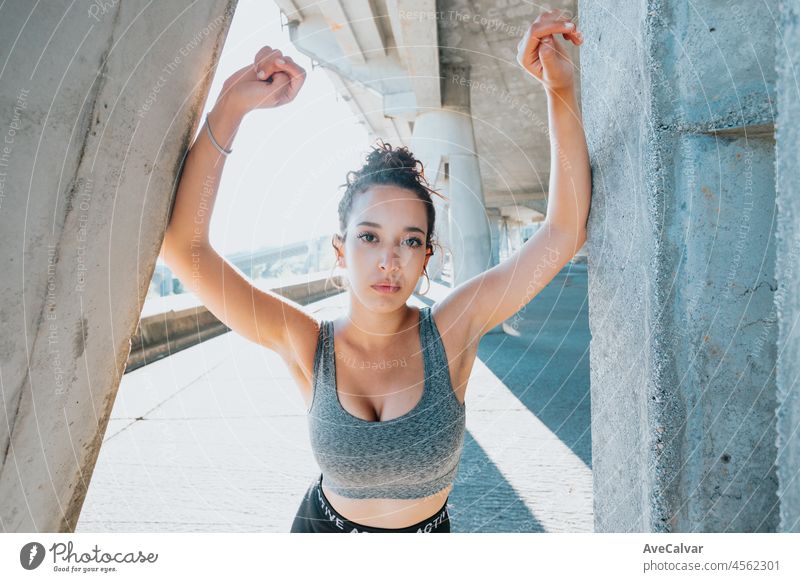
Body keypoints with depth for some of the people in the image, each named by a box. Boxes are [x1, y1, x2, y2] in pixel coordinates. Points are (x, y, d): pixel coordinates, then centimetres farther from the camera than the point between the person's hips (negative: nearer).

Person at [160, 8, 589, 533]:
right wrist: (232, 105, -34)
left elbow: (565, 230, -26)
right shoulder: (305, 345, -22)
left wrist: (561, 88, -33)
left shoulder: (453, 330, -23)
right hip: (324, 524, 0)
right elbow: (183, 244, -28)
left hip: (430, 531, 0)